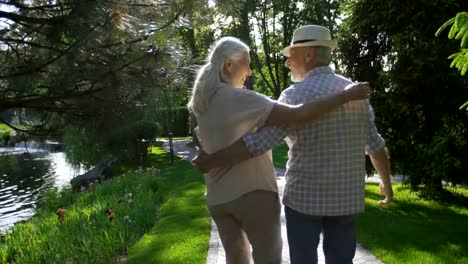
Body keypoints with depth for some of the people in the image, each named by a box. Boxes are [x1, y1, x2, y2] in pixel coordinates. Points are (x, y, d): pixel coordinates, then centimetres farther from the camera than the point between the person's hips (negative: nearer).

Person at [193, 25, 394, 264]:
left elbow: (259, 142, -21)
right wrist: (386, 182, 24)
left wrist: (211, 161, -13)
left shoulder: (296, 95, -13)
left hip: (304, 197, -5)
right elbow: (375, 145, 10)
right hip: (347, 197, 5)